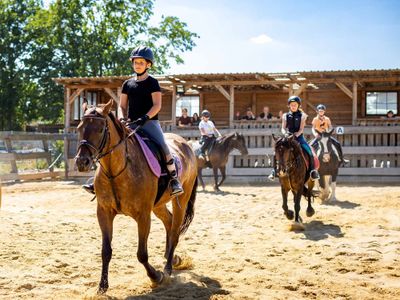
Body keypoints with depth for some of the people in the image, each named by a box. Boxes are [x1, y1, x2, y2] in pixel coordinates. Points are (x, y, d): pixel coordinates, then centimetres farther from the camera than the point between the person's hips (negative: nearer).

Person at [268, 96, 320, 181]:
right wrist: (285, 134, -21)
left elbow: (301, 129, -4)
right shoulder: (285, 116, 9)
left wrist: (296, 135, -23)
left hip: (299, 137, -1)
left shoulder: (302, 115, 4)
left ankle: (313, 170, -15)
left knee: (309, 151, -24)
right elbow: (283, 128, 1)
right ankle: (274, 170, -7)